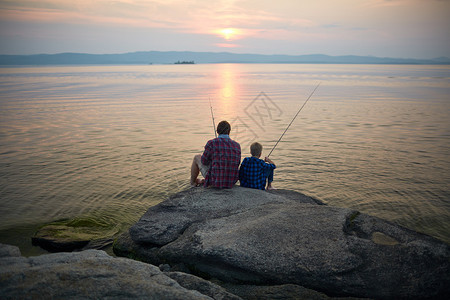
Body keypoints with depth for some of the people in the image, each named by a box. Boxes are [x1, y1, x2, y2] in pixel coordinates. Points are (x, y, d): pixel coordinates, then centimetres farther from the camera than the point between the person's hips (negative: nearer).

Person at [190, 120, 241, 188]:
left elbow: (204, 161, -2)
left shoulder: (211, 143, -15)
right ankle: (204, 181, 56)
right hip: (231, 182, 4)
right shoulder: (237, 145, -2)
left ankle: (192, 183, 41)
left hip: (216, 181, -4)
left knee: (197, 157, 21)